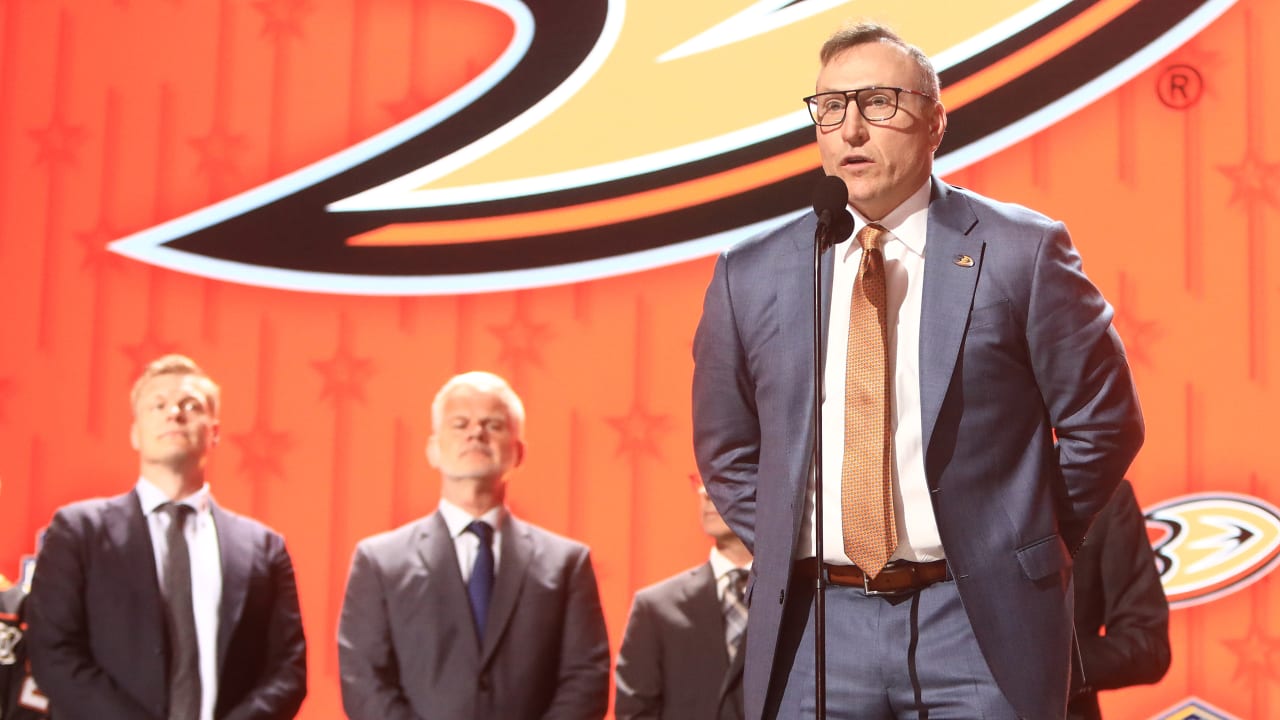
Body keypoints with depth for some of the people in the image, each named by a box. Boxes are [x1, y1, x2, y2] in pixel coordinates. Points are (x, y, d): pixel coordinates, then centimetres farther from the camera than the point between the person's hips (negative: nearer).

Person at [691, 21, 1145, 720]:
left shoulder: (1023, 251, -3)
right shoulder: (750, 275, 5)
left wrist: (1022, 545, 4)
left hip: (979, 621, -2)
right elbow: (726, 449, 16)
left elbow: (1103, 422, 3)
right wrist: (784, 553, 6)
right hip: (815, 626, 3)